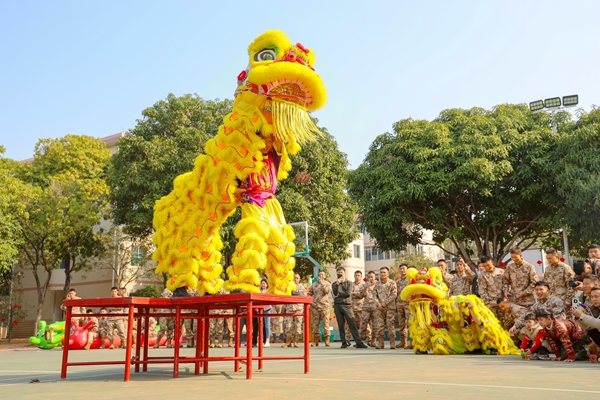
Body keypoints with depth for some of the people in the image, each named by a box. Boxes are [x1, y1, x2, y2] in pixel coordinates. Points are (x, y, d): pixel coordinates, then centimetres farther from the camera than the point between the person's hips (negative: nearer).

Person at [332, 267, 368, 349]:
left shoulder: (349, 283, 8)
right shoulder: (334, 284, 14)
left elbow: (348, 293, -7)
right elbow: (335, 293, -4)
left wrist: (339, 295, -2)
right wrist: (337, 284, -12)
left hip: (347, 305, -2)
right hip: (337, 306, 2)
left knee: (352, 324, -9)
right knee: (340, 325, 3)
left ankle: (358, 342, -11)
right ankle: (344, 342, 11)